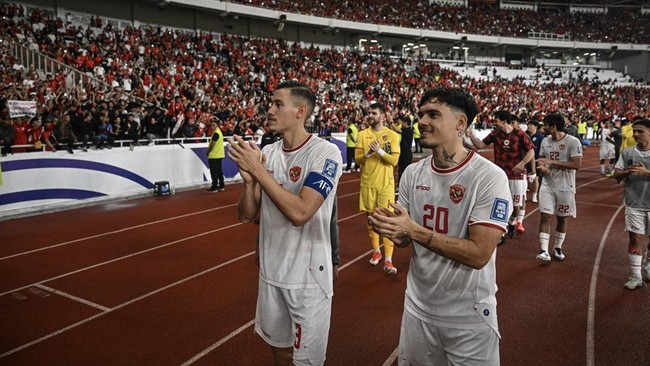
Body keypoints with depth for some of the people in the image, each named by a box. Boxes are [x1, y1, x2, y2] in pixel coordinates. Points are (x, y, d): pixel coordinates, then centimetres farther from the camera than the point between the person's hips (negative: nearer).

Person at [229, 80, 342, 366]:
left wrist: (258, 170, -23)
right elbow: (246, 215, 4)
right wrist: (248, 179, -15)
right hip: (270, 271, 6)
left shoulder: (325, 153, -17)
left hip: (308, 276, -6)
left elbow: (300, 213, -28)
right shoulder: (266, 153, 3)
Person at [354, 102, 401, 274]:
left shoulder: (392, 135, -4)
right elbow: (357, 159, 0)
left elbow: (394, 160, -10)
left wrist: (379, 150, -21)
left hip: (385, 184, -3)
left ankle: (388, 259, 0)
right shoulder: (363, 134, 4)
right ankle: (376, 251, 31)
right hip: (367, 183, 3)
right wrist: (368, 152, -18)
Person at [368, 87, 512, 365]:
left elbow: (479, 254, -22)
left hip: (469, 317, -5)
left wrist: (414, 230, -26)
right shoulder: (413, 173, 0)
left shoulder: (489, 177, -17)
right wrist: (392, 231, -16)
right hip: (417, 308, 5)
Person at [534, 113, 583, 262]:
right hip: (547, 185, 3)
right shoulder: (545, 141, 3)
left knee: (562, 218, 10)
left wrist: (552, 162, -24)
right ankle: (544, 250, -5)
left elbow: (576, 165, -20)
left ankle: (558, 247, 27)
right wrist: (542, 166, -8)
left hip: (565, 187, -3)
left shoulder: (573, 142, -13)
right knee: (545, 216, -5)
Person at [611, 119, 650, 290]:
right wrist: (628, 172, -17)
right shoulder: (627, 152, 2)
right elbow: (616, 174, 3)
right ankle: (636, 277, 8)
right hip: (634, 204, 0)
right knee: (635, 239, 0)